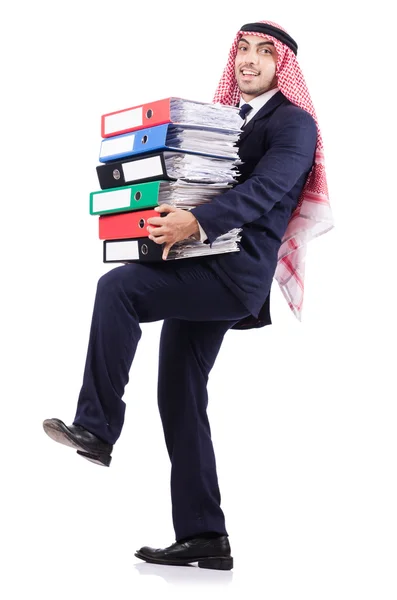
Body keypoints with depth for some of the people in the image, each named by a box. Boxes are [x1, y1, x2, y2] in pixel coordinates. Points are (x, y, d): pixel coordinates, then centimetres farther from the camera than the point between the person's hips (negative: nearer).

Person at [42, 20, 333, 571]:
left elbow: (264, 190, -18)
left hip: (235, 273, -8)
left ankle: (96, 428, -19)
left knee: (117, 287, -26)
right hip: (199, 269, 8)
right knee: (181, 399, 5)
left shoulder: (294, 123, -2)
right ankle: (204, 538, 11)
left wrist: (196, 223, -32)